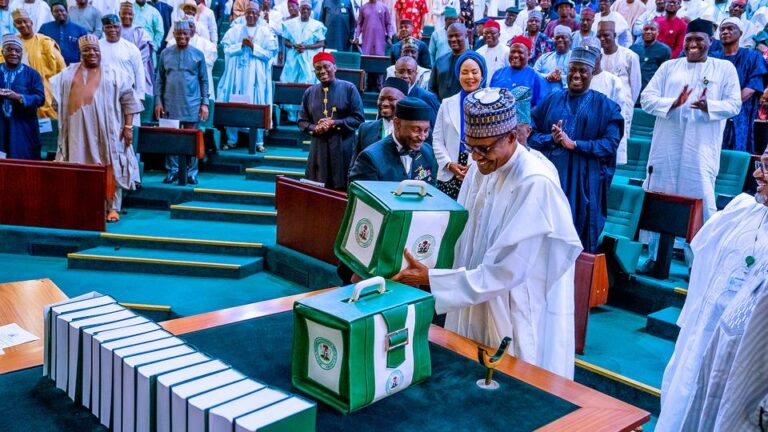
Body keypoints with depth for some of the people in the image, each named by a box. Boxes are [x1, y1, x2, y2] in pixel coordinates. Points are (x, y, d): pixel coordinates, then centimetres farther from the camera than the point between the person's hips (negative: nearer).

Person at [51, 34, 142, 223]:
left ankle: (113, 208, 3)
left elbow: (128, 100, 2)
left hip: (106, 130, -2)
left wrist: (128, 127, -6)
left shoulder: (114, 74, 5)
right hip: (79, 131, 2)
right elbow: (52, 91, 17)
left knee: (111, 168, -3)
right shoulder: (68, 74, 14)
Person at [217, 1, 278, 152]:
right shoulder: (235, 30, 9)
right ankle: (231, 140, 11)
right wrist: (242, 45, -11)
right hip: (236, 74, 2)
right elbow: (227, 49, 3)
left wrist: (253, 46, -12)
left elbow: (269, 54, -3)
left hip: (256, 76, -2)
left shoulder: (265, 32, 4)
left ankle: (259, 142, 4)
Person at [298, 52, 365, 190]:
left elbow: (358, 118, -4)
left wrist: (334, 123, -14)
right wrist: (315, 128, -10)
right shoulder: (310, 92, 8)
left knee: (342, 189, -1)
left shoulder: (348, 88, -1)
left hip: (343, 148, -3)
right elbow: (302, 121, 11)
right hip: (319, 148, 3)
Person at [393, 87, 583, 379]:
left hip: (517, 320, -7)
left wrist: (430, 279, -24)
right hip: (473, 309, 7)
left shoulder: (536, 184, -24)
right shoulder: (480, 169, 1)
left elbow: (504, 272, -25)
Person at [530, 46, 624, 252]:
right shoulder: (552, 100, 9)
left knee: (580, 233, 5)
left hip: (585, 181, -2)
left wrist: (574, 144, -18)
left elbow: (611, 144, -8)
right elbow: (532, 134, 6)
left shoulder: (605, 106, 3)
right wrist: (552, 139, -15)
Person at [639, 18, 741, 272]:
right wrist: (673, 103, -15)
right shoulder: (669, 66, 11)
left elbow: (735, 104, -1)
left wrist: (709, 106, -21)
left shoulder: (725, 68, 7)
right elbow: (646, 98, 3)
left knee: (701, 203, -5)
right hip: (667, 146, 2)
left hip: (701, 148, -2)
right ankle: (654, 256, 18)